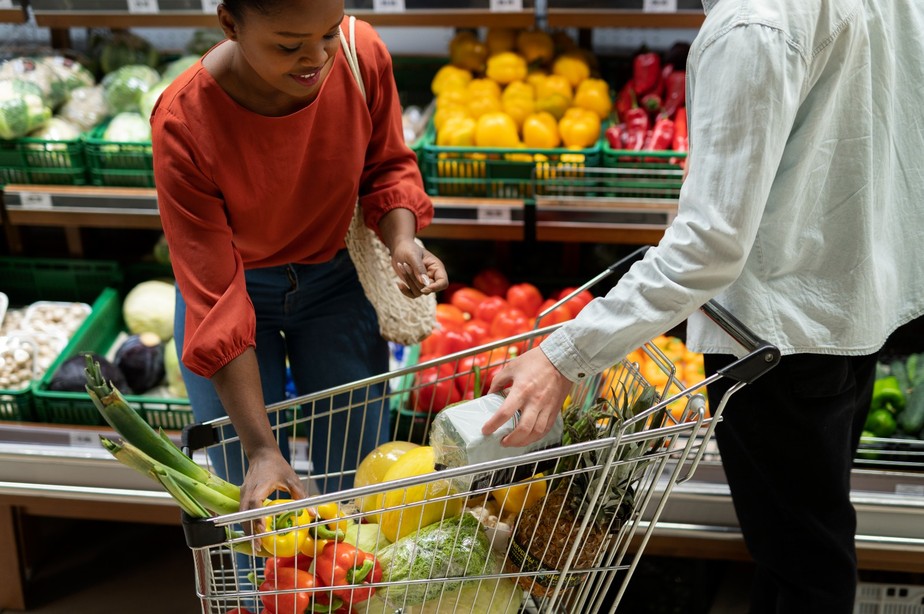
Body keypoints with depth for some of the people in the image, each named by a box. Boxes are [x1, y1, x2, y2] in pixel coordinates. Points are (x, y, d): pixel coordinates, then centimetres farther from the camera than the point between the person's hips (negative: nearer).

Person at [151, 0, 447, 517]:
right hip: (235, 288, -2)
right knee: (255, 504, 5)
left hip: (334, 279, 3)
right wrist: (261, 448, -29)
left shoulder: (364, 54, -22)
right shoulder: (183, 124, -30)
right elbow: (216, 301, -27)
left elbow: (388, 166, -1)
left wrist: (402, 241, -23)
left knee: (360, 487, 8)